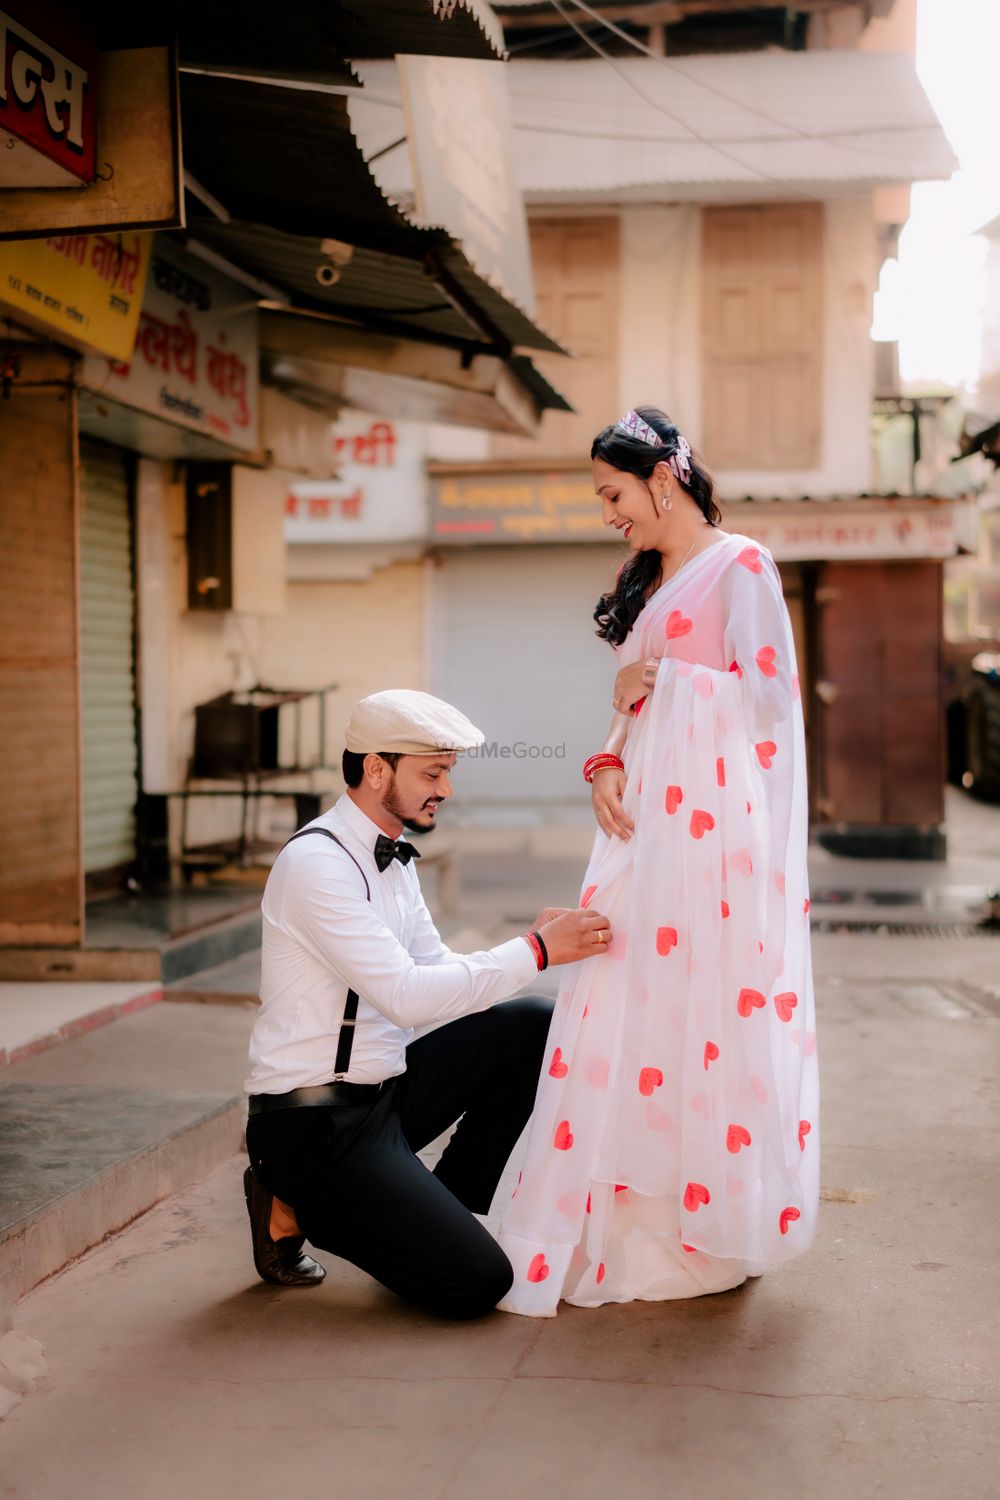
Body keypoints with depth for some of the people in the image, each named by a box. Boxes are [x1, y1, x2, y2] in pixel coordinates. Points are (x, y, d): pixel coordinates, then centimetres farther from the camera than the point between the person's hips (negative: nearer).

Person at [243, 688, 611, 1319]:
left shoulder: (393, 858, 10)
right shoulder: (317, 862, -20)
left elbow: (439, 972, 12)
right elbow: (407, 996, -27)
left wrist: (536, 943, -2)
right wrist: (536, 951, -23)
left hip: (384, 1091, 9)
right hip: (315, 1124, -9)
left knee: (532, 1026, 0)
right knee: (477, 1281, -16)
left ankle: (442, 1210, 9)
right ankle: (296, 1208, 2)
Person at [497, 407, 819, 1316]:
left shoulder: (739, 566, -4)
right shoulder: (649, 582, 21)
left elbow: (767, 694, -12)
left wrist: (661, 681, -6)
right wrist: (608, 765, 2)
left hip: (713, 822, -8)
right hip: (645, 819, 8)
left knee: (704, 1011, -5)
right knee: (627, 1010, 4)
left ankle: (717, 1236, 6)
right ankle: (620, 1230, 10)